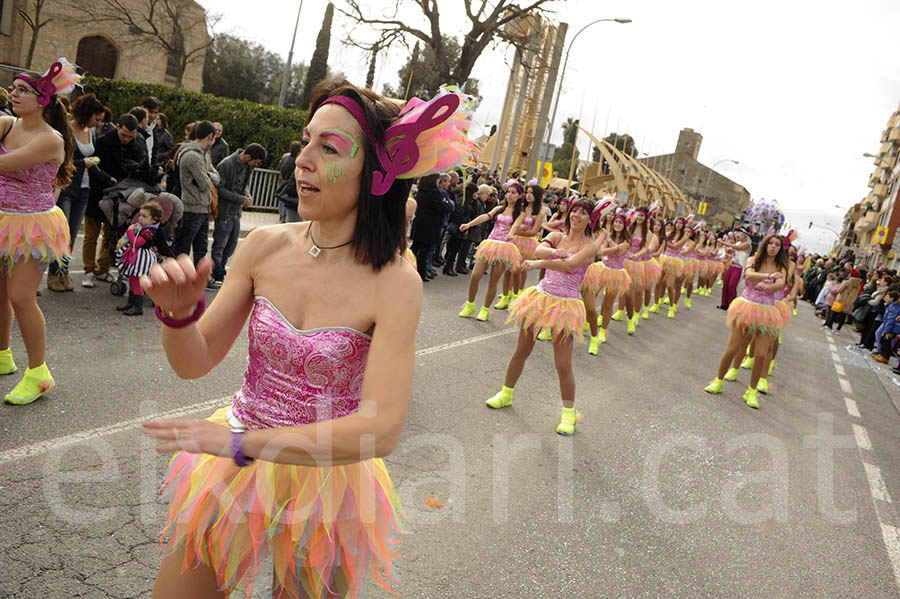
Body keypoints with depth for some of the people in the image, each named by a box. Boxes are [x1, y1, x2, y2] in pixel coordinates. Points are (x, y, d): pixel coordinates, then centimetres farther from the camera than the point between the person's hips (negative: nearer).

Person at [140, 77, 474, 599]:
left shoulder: (395, 283, -22)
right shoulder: (265, 247, -10)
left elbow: (381, 429, -27)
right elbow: (194, 362, -4)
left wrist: (240, 443, -26)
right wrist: (179, 314, -26)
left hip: (325, 477, -3)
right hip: (234, 470, 3)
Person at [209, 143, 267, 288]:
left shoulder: (248, 166, 4)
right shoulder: (226, 165, -19)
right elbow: (219, 189, -18)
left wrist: (247, 194, -5)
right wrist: (240, 199, -19)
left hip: (236, 212, 8)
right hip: (224, 211, -8)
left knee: (232, 244, 14)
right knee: (219, 245, 0)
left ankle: (220, 271, 28)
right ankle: (217, 276, 10)